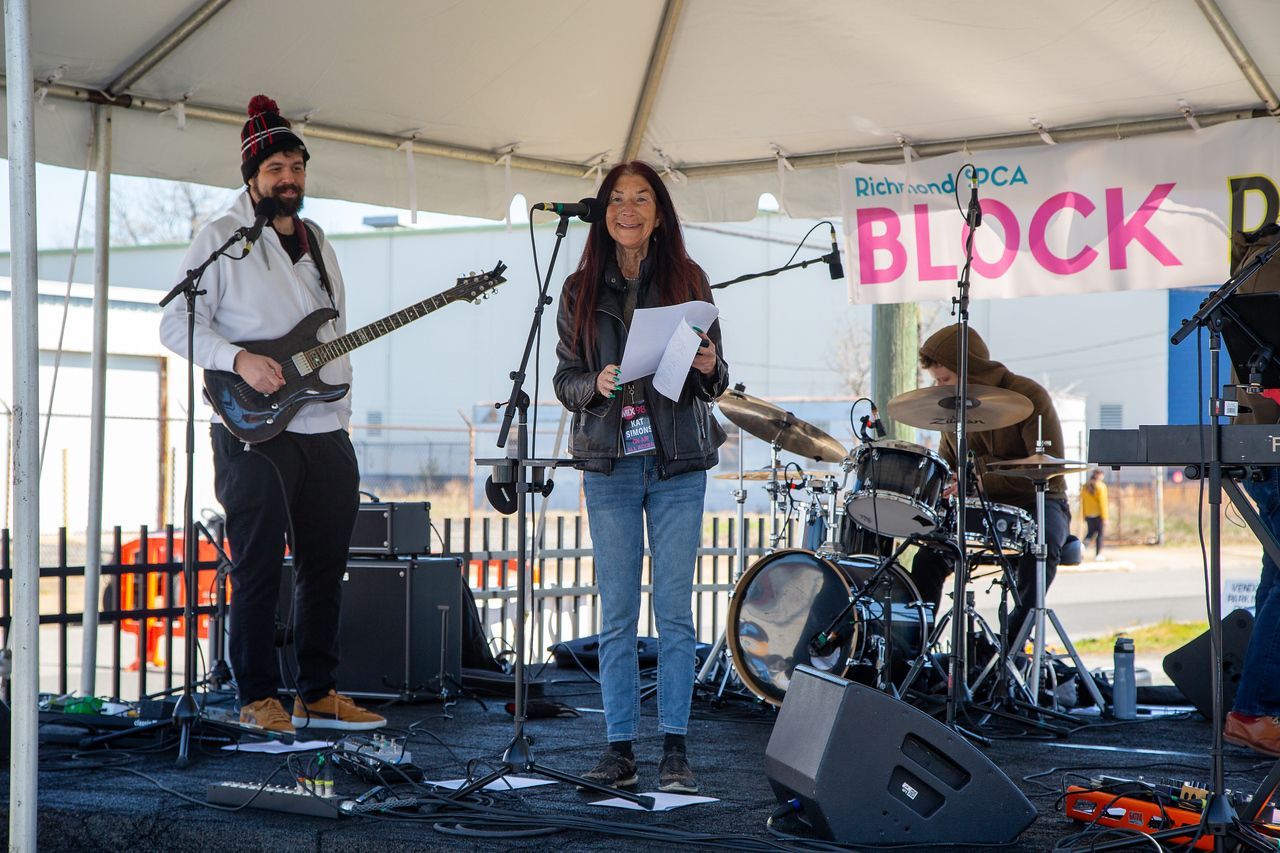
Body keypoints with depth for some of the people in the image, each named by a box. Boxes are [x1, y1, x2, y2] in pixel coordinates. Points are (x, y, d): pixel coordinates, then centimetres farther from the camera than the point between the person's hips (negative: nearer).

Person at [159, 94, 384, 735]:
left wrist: (341, 401, 15)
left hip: (326, 433, 6)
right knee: (258, 571, -3)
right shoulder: (222, 238, 0)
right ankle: (257, 699, 5)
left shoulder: (318, 245, 19)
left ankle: (318, 694, 17)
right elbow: (176, 322, -7)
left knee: (325, 567, 8)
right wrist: (238, 360, -19)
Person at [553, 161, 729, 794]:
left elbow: (714, 383, 7)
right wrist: (597, 384, -14)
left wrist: (709, 369, -15)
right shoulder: (581, 290, 6)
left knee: (674, 610, 0)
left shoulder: (687, 281, 4)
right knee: (616, 615, 3)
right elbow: (565, 380, 7)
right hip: (609, 463, 1)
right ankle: (620, 746, 10)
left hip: (678, 463, -1)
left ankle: (674, 748, 6)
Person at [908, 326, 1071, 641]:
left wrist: (985, 479, -27)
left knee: (1041, 547, -37)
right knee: (928, 558, -18)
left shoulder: (1028, 396, -16)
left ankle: (1012, 641, -32)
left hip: (1037, 503, -5)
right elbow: (947, 465, 18)